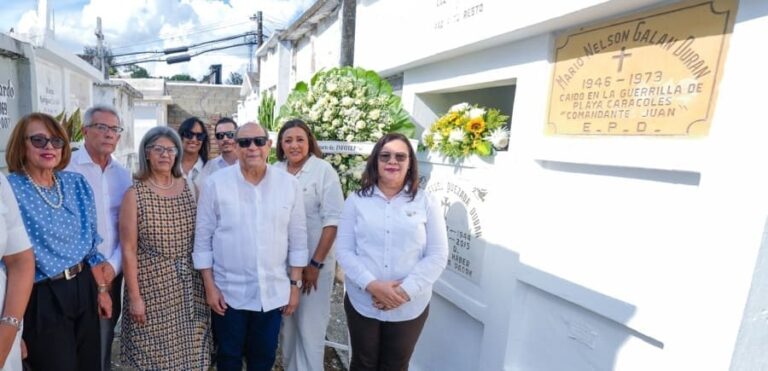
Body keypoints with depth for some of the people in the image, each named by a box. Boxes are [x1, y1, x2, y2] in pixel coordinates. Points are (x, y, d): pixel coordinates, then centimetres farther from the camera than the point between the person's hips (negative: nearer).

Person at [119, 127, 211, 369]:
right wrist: (134, 296, -8)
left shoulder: (189, 188, 3)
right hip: (152, 286, -3)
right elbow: (128, 250, -7)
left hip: (189, 286, 3)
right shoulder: (135, 194, -7)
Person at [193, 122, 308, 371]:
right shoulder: (216, 183, -7)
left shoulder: (289, 184, -5)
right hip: (229, 291, -1)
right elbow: (203, 238, -3)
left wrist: (295, 285, 0)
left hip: (273, 292, 1)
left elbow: (298, 238, 0)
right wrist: (209, 286, -4)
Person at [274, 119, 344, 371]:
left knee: (310, 327, 5)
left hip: (314, 262, -4)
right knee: (287, 323, 19)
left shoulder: (323, 171, -11)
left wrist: (316, 263, -14)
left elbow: (332, 220, -13)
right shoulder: (275, 171, 2)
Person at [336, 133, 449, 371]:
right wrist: (371, 285, -17)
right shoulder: (356, 201, -1)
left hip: (409, 307, 0)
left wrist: (405, 291, -15)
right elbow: (343, 250, -4)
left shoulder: (426, 203, -3)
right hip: (362, 303, 0)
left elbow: (437, 256, -5)